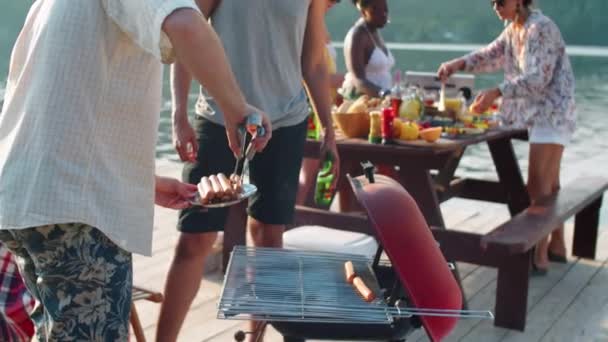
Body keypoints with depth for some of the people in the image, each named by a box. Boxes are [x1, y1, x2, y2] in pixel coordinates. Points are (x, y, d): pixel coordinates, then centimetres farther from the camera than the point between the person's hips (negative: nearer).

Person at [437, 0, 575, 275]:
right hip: (538, 114, 9)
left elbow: (538, 79, -24)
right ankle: (557, 245, 24)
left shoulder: (541, 28, -17)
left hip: (552, 114, -9)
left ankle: (539, 256, -8)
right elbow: (492, 55, 16)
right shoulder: (513, 29, 11)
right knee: (549, 183, 14)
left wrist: (496, 92, -31)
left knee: (537, 184, -12)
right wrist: (459, 64, -2)